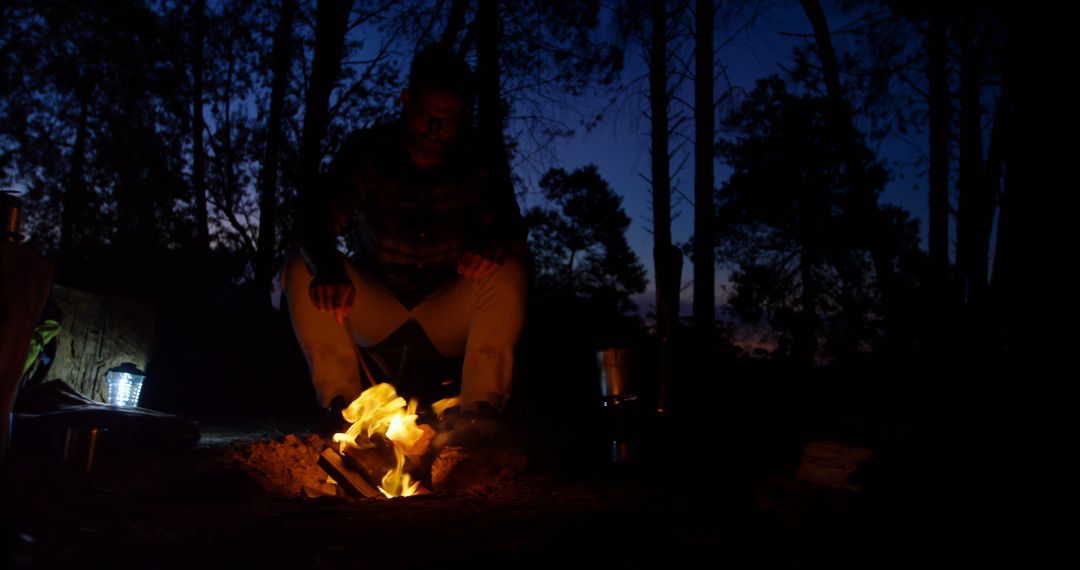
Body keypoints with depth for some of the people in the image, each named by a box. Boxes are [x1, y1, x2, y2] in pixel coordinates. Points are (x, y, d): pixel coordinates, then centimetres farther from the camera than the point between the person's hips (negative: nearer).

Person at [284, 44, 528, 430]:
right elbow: (318, 219, -24)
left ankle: (479, 410, -27)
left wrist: (495, 246, -44)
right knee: (302, 269, -24)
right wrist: (329, 270, -47)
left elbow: (511, 229, -17)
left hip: (450, 314, 0)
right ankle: (340, 404, -22)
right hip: (373, 305, 1)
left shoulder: (479, 164, -9)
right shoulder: (365, 152, -12)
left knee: (509, 272, -28)